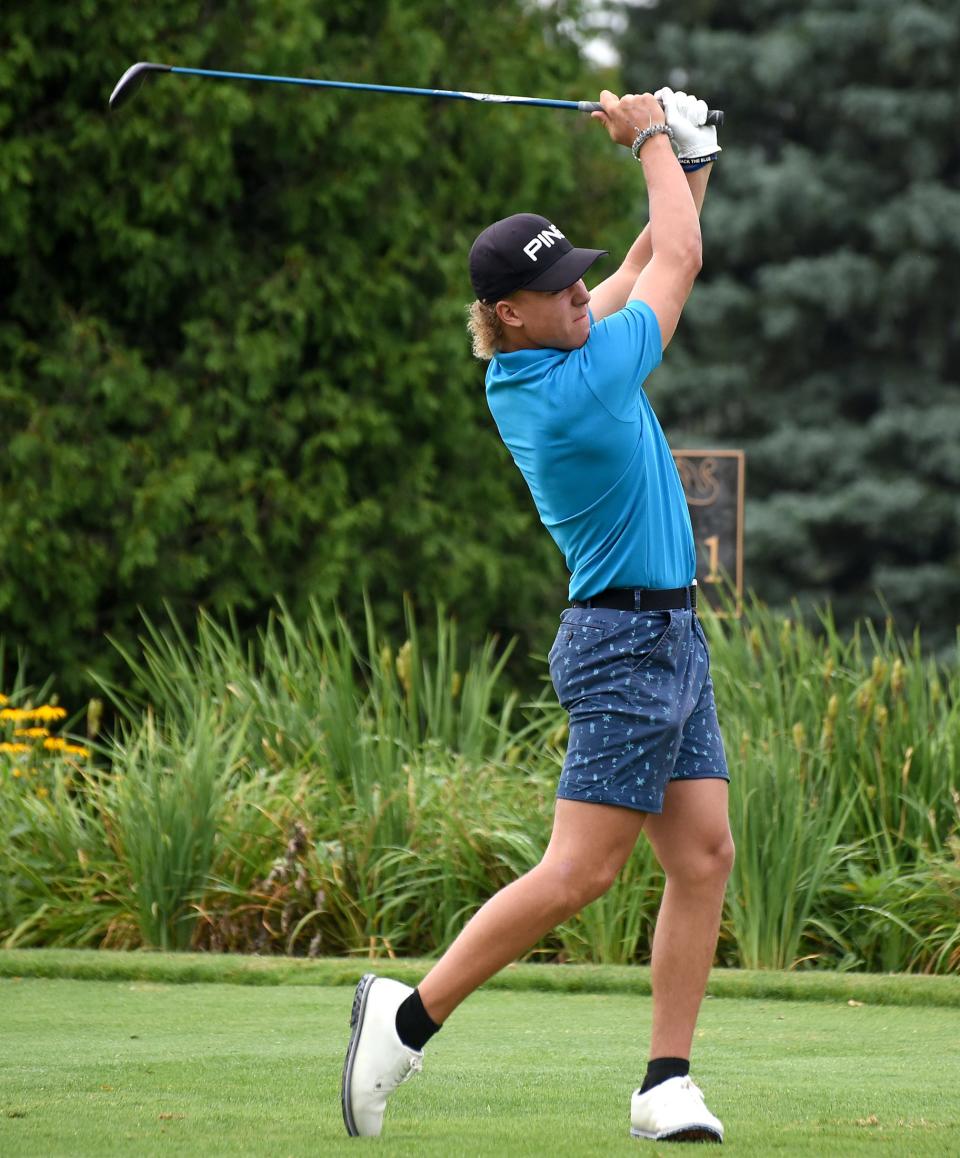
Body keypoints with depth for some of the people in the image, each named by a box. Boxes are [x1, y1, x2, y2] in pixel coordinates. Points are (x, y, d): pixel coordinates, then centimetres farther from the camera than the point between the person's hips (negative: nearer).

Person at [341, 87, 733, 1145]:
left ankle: (666, 1084, 1)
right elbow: (679, 260, -6)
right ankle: (410, 1015, -3)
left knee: (703, 857, 3)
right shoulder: (583, 386, -20)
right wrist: (651, 139, 6)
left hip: (668, 635, 10)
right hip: (627, 642, -10)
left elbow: (649, 265, 21)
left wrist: (687, 169, 9)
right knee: (578, 871, -10)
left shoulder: (521, 370, 5)